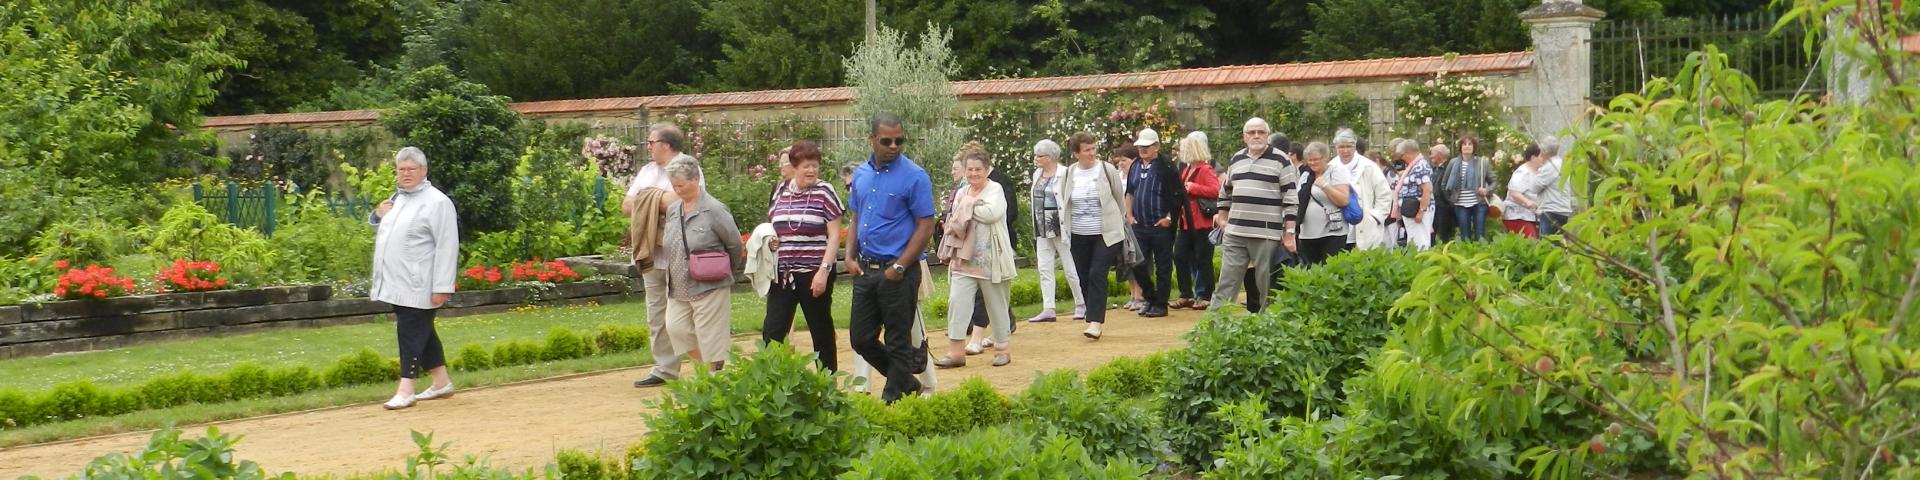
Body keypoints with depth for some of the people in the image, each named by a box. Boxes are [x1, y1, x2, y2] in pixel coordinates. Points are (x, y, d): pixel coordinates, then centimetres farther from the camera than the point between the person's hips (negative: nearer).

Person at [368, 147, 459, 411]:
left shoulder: (437, 202, -11)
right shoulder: (397, 200, 16)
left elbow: (447, 248, -16)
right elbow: (381, 231, 34)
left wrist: (442, 287, -21)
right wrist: (378, 215, 9)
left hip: (418, 287, -8)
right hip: (396, 284, 8)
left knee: (412, 333, -8)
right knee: (422, 332, 14)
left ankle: (406, 390, -6)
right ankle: (442, 383, 24)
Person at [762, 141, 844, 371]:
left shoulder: (824, 192, -4)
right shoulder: (780, 192, 9)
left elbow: (834, 236, -7)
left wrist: (824, 270, -15)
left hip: (814, 274, -4)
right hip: (782, 274, 4)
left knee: (821, 332, 8)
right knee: (772, 332, -3)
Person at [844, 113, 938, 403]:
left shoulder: (914, 177, -10)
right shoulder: (861, 175, 9)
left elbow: (926, 226, -11)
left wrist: (899, 267, -16)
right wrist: (850, 257, 4)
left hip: (898, 272, -7)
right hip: (865, 270, 7)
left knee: (898, 341, 3)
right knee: (861, 338, 10)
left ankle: (894, 397, 16)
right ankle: (906, 381, 28)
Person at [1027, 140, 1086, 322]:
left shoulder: (1065, 174, -13)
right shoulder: (1037, 175, 12)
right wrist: (1031, 194, 7)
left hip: (1061, 228, -8)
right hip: (1043, 230, 8)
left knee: (1071, 269, 1)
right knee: (1044, 268, 3)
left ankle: (1081, 305, 16)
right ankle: (1048, 309, 4)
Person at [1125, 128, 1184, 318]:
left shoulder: (1166, 167, -9)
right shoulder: (1135, 167, 11)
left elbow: (1178, 196, -10)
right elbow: (1129, 193, 23)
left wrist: (1169, 218, -12)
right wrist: (1129, 215, 13)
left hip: (1161, 226, -6)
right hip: (1139, 226, 6)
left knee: (1163, 267, 2)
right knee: (1137, 265, 6)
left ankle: (1161, 305, 9)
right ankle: (1150, 299, 22)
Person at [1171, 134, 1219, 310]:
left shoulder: (1205, 170, -12)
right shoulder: (1186, 169, 14)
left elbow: (1216, 190, -25)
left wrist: (1192, 188, -21)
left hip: (1202, 223, -9)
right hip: (1186, 222, 9)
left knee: (1203, 260, -1)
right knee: (1180, 256, 7)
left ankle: (1205, 296, 8)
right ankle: (1186, 295, 15)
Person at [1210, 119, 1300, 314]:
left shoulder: (1280, 160, -3)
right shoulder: (1236, 159, 13)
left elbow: (1291, 199, -6)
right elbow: (1225, 191, 28)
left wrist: (1289, 234, -10)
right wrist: (1222, 217, 26)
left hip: (1267, 235, -4)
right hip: (1234, 234, 4)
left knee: (1266, 285, 3)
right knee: (1226, 283, 4)